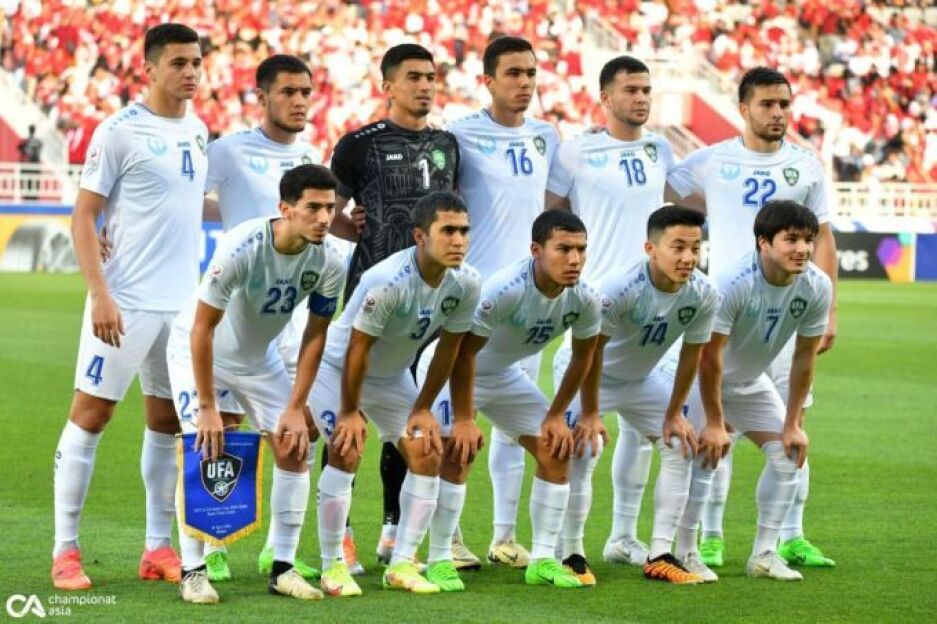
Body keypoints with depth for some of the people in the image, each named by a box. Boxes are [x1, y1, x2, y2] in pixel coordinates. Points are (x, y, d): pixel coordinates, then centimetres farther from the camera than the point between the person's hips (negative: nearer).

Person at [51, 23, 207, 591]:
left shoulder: (197, 132, 10)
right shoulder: (120, 131, -9)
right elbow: (84, 216, -10)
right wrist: (100, 296, -17)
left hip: (183, 303, 6)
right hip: (127, 302, -6)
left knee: (167, 420, 9)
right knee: (90, 415, -3)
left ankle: (159, 548, 15)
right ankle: (66, 550, 2)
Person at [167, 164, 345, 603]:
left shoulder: (329, 263, -20)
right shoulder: (241, 247, -35)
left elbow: (315, 335, -8)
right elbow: (203, 328, -28)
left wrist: (296, 407, -11)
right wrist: (207, 408, -26)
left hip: (259, 356, 5)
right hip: (197, 350, -5)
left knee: (293, 448, -3)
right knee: (202, 451, -17)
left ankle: (283, 568, 6)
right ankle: (193, 571, -9)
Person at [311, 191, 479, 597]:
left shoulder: (466, 283, -17)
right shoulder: (388, 281, -36)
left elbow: (448, 347, -5)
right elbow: (358, 347, -27)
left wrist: (423, 408, -2)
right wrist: (349, 412, -19)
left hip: (393, 376, 6)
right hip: (338, 368, -6)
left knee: (427, 454, -4)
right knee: (346, 452, -21)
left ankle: (401, 565, 4)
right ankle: (332, 566, -9)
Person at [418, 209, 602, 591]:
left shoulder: (585, 301, -18)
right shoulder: (504, 290, -37)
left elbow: (583, 356, 1)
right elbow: (464, 352, -30)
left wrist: (556, 415, 2)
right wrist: (463, 420, -28)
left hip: (507, 374, 7)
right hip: (451, 367, -6)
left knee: (556, 452, -1)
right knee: (458, 453, -22)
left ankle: (542, 560, 6)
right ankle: (439, 560, -12)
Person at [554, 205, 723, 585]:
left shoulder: (704, 295, -22)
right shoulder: (618, 289, -37)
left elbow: (690, 356, -8)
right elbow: (591, 354, -28)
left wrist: (674, 415, -2)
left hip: (644, 377, 5)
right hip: (584, 371, -5)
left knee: (681, 447, -3)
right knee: (581, 451, -21)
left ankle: (660, 556, 2)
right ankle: (572, 555, -9)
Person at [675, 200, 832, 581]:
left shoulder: (817, 287, -18)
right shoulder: (733, 284, -36)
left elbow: (804, 358, -8)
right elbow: (709, 358, -29)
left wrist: (793, 424, -7)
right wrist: (714, 423, -25)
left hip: (752, 381, 6)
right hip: (701, 377, -6)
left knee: (788, 454, -4)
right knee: (702, 457, -19)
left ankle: (764, 554, 4)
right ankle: (685, 554, -6)